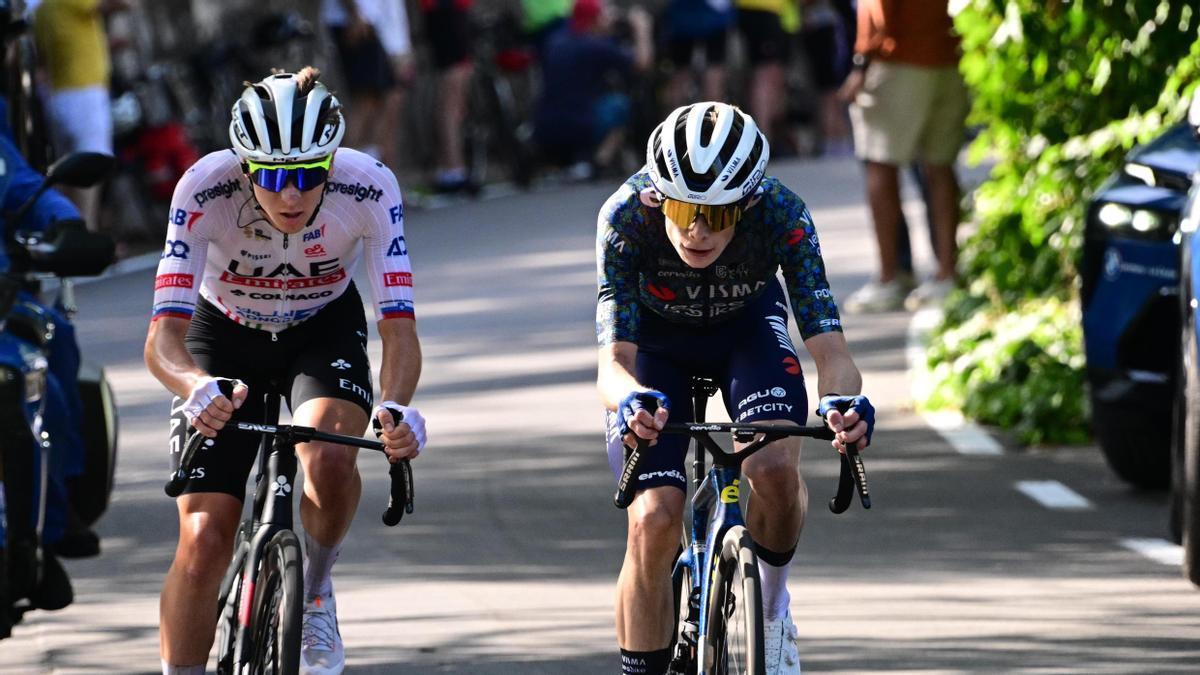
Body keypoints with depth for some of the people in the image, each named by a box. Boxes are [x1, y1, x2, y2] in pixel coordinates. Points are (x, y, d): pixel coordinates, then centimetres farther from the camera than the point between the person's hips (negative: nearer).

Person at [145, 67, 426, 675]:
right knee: (203, 540, -12)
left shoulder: (368, 188, -30)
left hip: (324, 329, 0)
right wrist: (197, 388, -59)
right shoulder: (206, 188, -33)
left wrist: (397, 406, -52)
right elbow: (163, 335, -37)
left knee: (329, 458, -31)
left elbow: (398, 326, -31)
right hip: (225, 332, 0)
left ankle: (315, 592, -1)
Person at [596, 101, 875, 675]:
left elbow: (828, 347, -37)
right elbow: (614, 362, -39)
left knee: (776, 469, -26)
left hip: (747, 327, 0)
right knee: (653, 520, -16)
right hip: (655, 339, 0)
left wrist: (845, 402, -60)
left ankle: (770, 601, 4)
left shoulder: (781, 216, -34)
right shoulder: (626, 217, -35)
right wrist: (631, 401, -63)